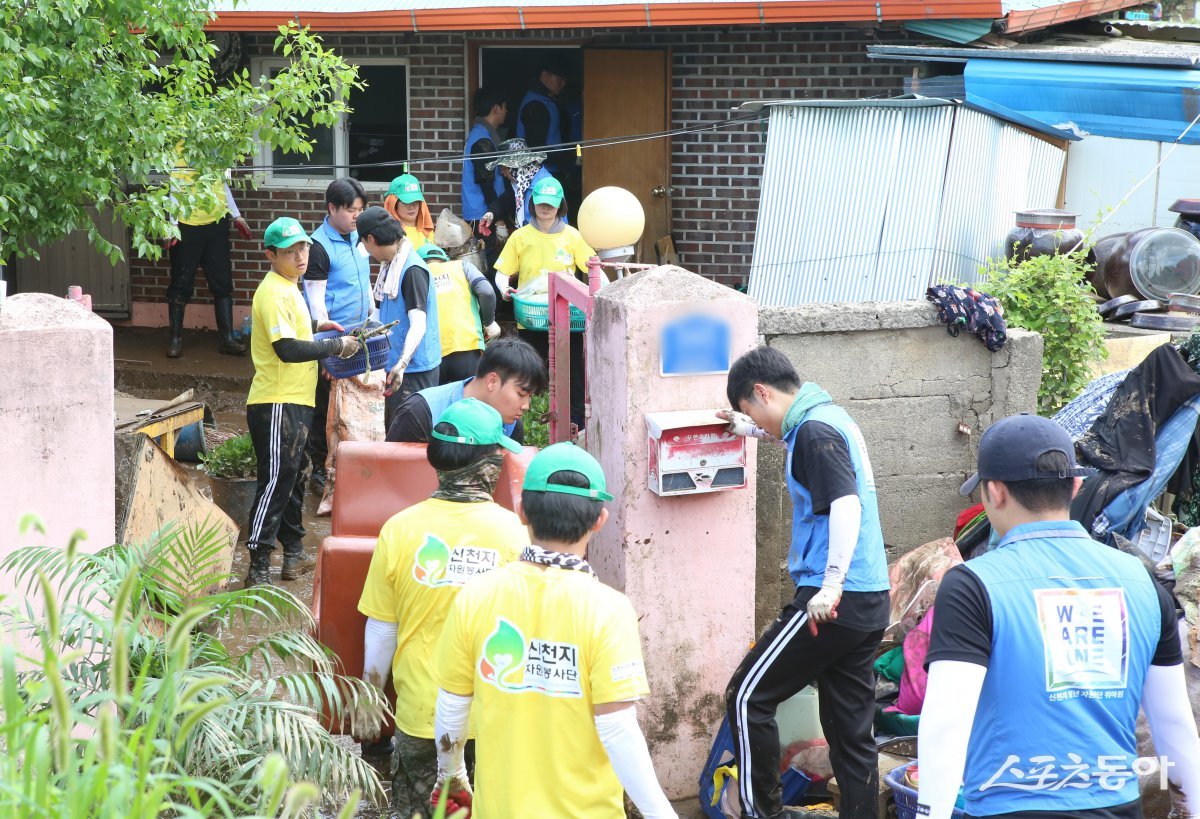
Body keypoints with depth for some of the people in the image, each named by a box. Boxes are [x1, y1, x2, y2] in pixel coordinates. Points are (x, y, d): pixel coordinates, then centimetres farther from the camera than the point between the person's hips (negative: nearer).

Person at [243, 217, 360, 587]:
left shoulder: (288, 289, 15)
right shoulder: (274, 293, -17)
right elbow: (287, 348, -26)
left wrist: (316, 325, 17)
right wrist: (337, 346, -18)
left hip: (293, 403, 10)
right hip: (276, 404, -10)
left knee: (293, 477, 18)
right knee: (275, 481, -10)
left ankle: (294, 555, 29)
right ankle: (258, 567, -10)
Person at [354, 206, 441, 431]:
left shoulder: (413, 270, -17)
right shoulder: (390, 266, 13)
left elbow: (418, 324, -25)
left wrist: (402, 363, -37)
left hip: (414, 369, -10)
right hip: (398, 366, 10)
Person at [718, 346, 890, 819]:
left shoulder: (815, 431, -13)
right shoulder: (831, 418, 15)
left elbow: (846, 505, -26)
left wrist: (831, 587, -29)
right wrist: (756, 431, 50)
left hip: (834, 603, -9)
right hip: (871, 602, 9)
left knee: (747, 697, 1)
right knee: (851, 728, 10)